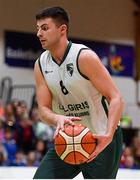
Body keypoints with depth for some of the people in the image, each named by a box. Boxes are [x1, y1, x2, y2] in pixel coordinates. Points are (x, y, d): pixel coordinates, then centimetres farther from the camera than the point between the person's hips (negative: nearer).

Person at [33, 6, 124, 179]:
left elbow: (116, 98, -19)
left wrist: (108, 136, -34)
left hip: (101, 139, -5)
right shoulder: (41, 65, 0)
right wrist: (58, 119, -26)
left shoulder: (84, 56, -18)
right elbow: (44, 108, 0)